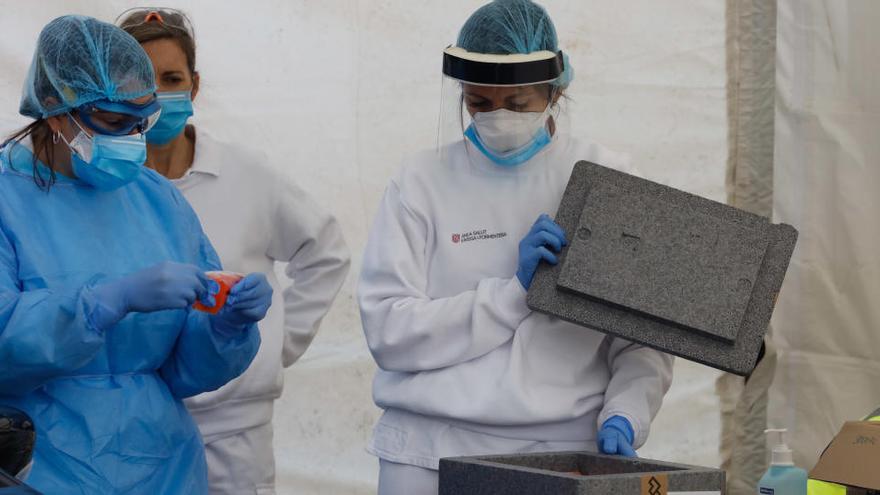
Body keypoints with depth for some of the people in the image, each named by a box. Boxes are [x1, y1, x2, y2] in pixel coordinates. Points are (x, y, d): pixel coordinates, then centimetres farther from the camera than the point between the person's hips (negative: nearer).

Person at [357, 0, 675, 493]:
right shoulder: (423, 183, 0)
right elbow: (388, 332, -8)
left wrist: (623, 417, -16)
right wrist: (515, 291, -14)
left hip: (566, 449, 0)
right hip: (432, 452, 0)